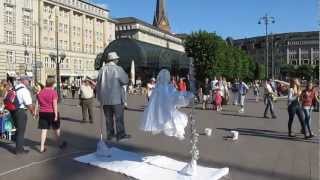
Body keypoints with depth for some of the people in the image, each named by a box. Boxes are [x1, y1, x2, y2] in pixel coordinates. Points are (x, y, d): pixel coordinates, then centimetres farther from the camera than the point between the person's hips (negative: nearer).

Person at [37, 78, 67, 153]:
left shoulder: (40, 92, 5)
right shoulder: (53, 92, -13)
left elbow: (38, 103, 8)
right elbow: (55, 104, -16)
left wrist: (38, 112, 14)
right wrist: (56, 115, -15)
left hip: (42, 113, 5)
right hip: (51, 113, -5)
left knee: (44, 130, 7)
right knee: (56, 129, 13)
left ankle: (42, 148, 5)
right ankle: (60, 143, 29)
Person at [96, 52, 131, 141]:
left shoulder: (102, 69, 5)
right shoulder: (118, 69, -10)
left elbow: (98, 84, 8)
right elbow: (125, 80, -7)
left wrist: (99, 97, 17)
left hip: (105, 98, 5)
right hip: (116, 98, -5)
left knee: (108, 117, 12)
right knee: (119, 117, 2)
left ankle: (110, 134, 19)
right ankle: (121, 134, 4)